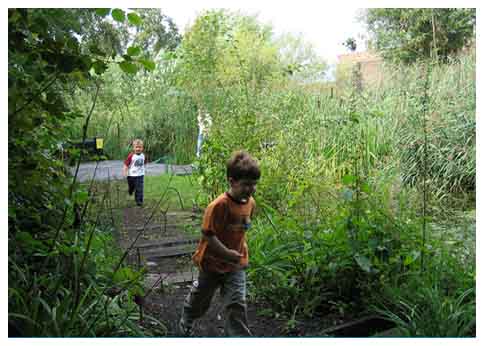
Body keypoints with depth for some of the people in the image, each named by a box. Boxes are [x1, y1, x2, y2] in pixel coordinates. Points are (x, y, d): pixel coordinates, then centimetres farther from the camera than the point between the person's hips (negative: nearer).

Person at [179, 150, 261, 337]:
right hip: (213, 262, -3)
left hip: (236, 264, 4)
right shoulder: (219, 205, -28)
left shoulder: (250, 202, -7)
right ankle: (186, 322, 51)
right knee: (201, 298, 20)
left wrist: (240, 249, 10)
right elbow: (207, 234, -25)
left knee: (236, 304, -4)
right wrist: (226, 253, -28)